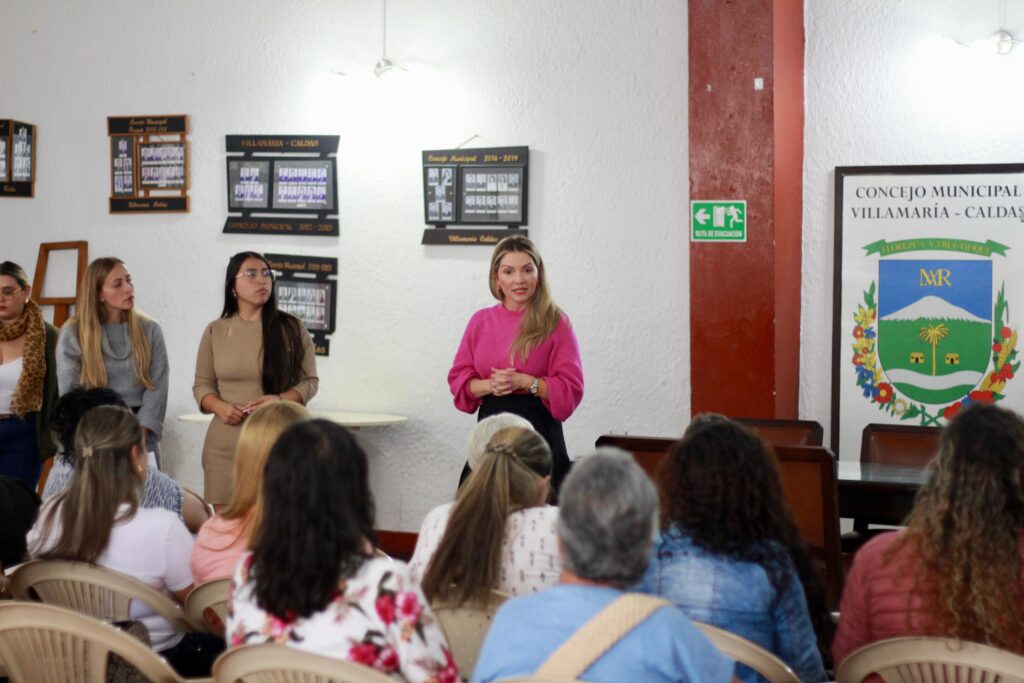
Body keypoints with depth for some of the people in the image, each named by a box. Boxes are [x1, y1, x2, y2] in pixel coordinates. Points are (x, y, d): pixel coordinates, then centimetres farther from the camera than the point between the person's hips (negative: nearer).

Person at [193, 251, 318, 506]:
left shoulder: (291, 328, 3)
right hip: (226, 444, 2)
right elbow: (202, 385, 12)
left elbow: (310, 381, 4)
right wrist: (219, 407, -10)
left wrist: (281, 400, -15)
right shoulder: (215, 331, 8)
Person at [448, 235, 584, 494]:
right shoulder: (481, 321, 8)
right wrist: (490, 385, -10)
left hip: (538, 429, -3)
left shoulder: (555, 324, -2)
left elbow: (571, 389, -5)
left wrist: (524, 382, -17)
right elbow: (458, 379, 9)